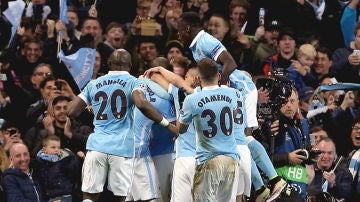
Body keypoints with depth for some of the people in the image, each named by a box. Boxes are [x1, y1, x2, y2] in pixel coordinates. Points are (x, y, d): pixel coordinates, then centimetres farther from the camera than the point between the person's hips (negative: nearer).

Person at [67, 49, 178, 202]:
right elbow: (142, 104, -19)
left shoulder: (93, 84, 14)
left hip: (97, 145, 3)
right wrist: (168, 125, -15)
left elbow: (72, 111, 10)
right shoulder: (133, 82, 2)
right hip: (122, 147, -3)